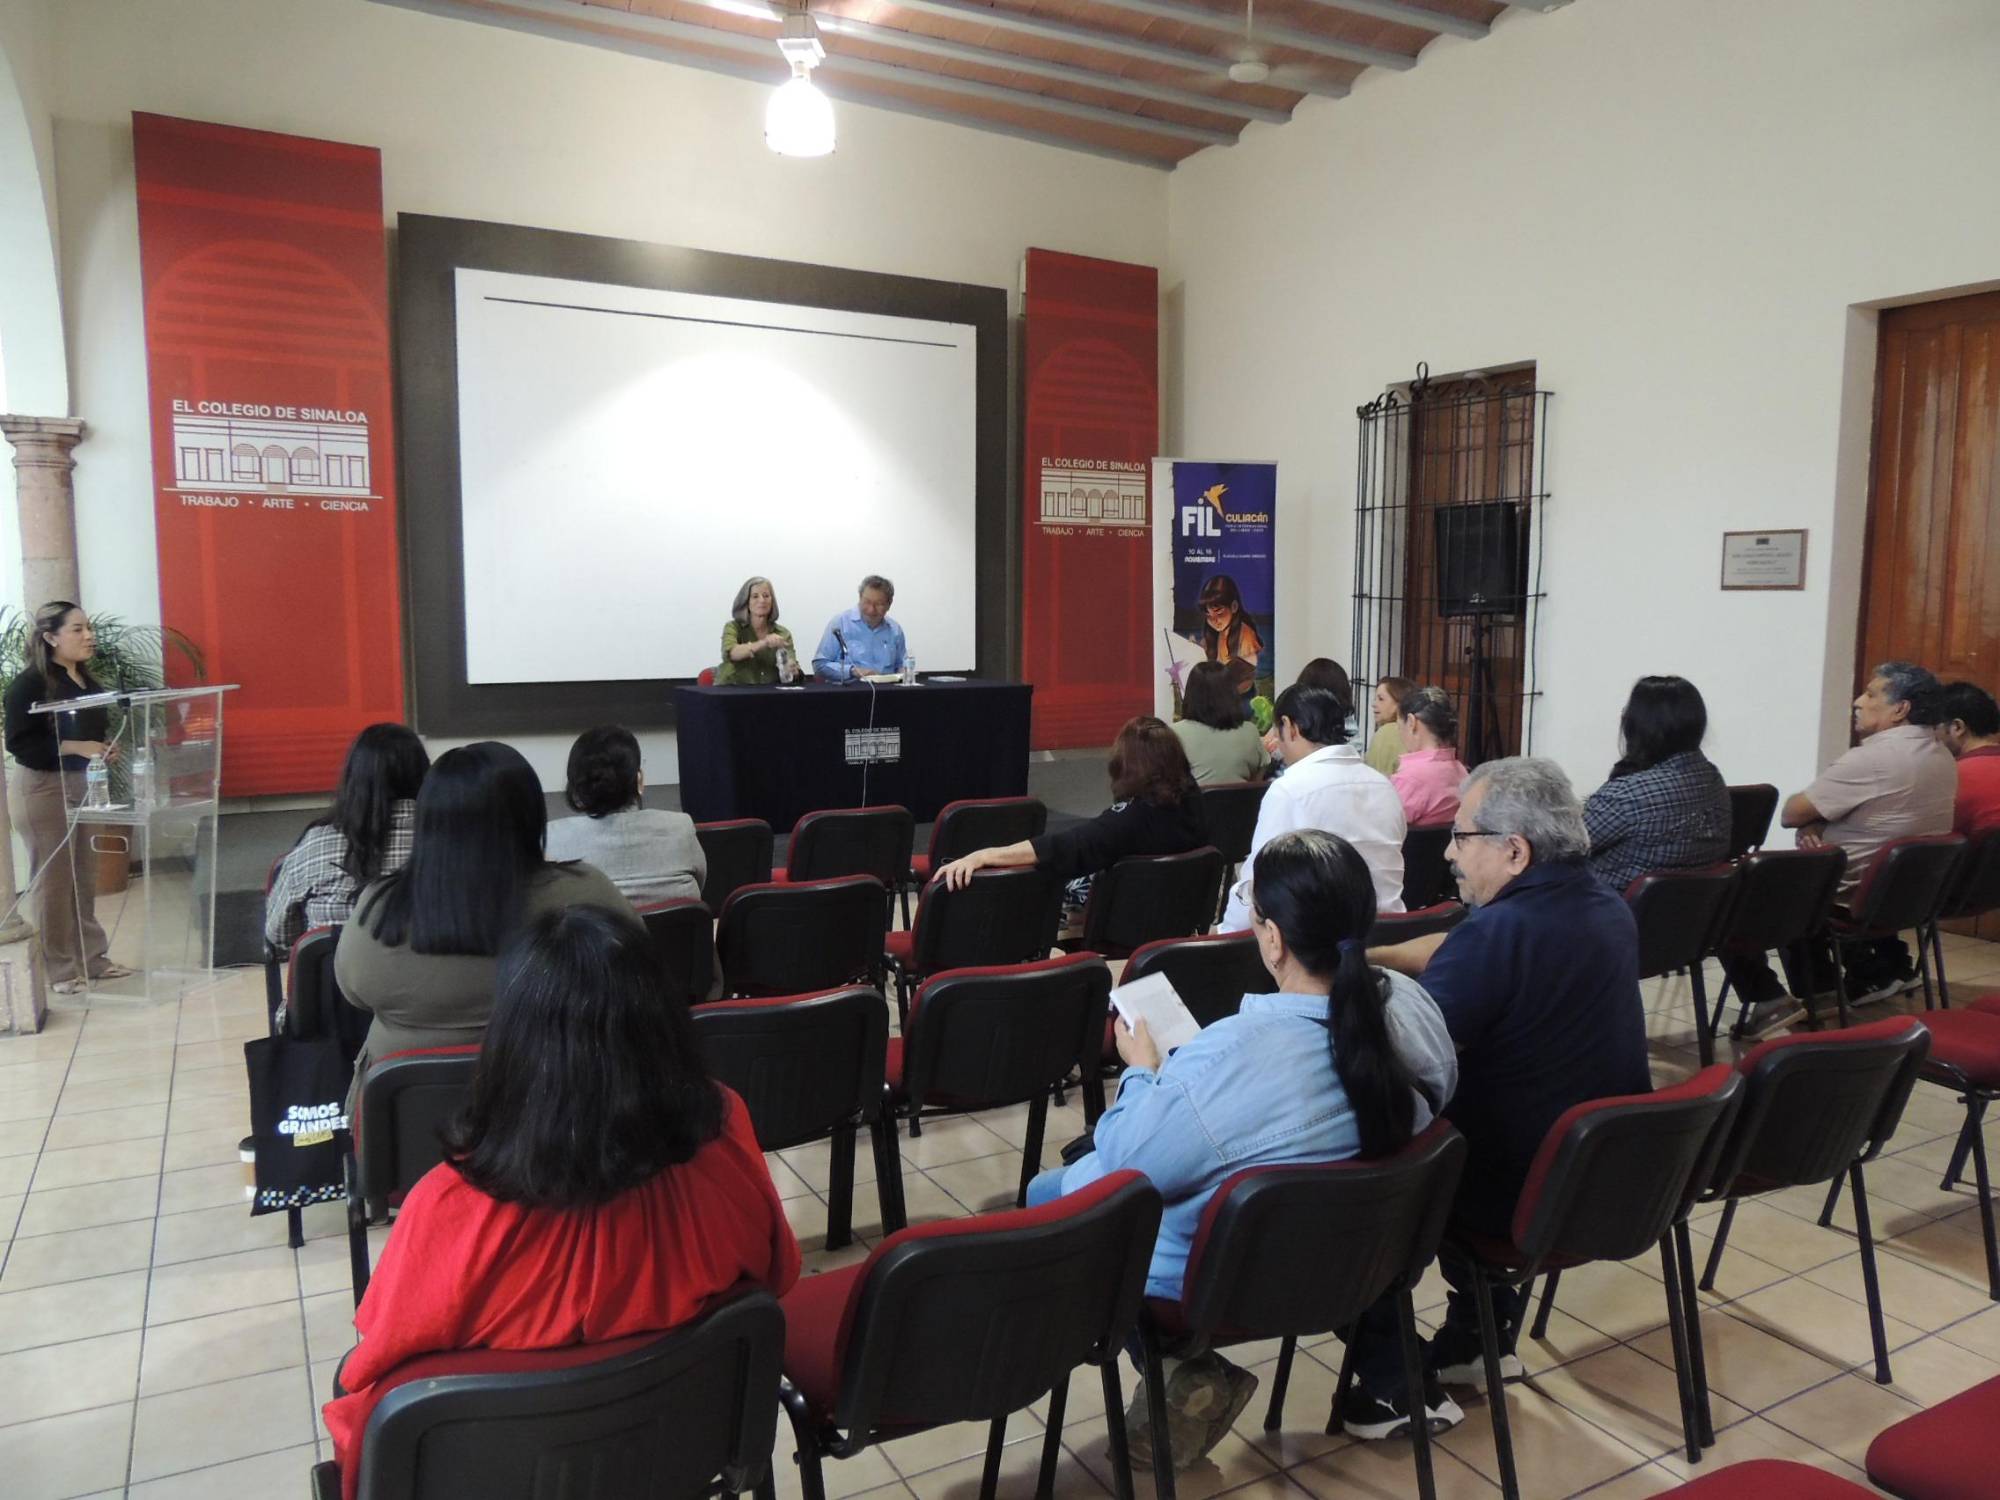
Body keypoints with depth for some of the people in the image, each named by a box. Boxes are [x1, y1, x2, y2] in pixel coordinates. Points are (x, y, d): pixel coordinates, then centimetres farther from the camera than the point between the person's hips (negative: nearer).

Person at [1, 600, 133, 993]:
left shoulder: (87, 681, 8)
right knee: (54, 880, 1)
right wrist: (76, 748, -24)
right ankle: (59, 969, 10)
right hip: (42, 790, -7)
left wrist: (106, 748, 3)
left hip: (84, 786, 7)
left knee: (85, 878, 12)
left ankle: (92, 957, 22)